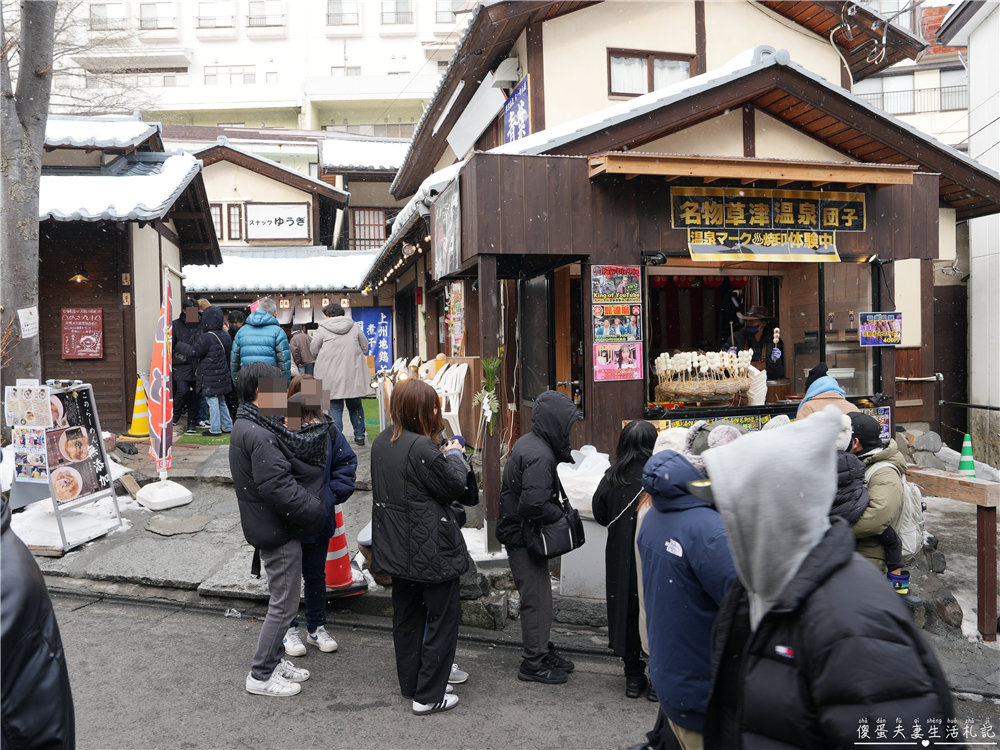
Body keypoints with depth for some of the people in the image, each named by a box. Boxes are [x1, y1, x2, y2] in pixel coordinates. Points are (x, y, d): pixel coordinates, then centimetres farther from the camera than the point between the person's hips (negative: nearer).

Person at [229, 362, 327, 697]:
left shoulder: (249, 426, 10)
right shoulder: (258, 435, -24)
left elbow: (296, 453, 13)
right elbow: (278, 487, -28)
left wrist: (320, 431, 6)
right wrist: (319, 513, -20)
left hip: (272, 528, 10)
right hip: (277, 532, -10)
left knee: (281, 600, 22)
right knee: (283, 605, 1)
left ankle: (274, 660, 35)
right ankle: (261, 676, 13)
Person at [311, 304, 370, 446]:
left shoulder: (323, 330, -3)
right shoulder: (355, 328, 6)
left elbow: (313, 351, 3)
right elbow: (365, 348, 13)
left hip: (332, 376, -3)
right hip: (354, 374, 3)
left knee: (335, 408, 1)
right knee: (355, 406, 14)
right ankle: (359, 436, 18)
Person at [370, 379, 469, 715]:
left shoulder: (382, 442, 3)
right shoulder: (421, 448, -24)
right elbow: (455, 488, -14)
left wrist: (443, 455, 7)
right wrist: (455, 455, 2)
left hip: (396, 546, 9)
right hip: (431, 548, -9)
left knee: (406, 614, 20)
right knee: (443, 618, 6)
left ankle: (409, 684, 34)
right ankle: (428, 696, 11)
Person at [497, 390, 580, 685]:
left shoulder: (527, 443, 7)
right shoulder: (539, 456, -26)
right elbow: (533, 504, -33)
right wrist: (559, 513, -17)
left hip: (518, 532, 10)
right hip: (524, 536, -10)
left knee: (540, 596, 20)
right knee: (537, 600, 2)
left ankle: (543, 651, 34)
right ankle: (533, 663, 15)